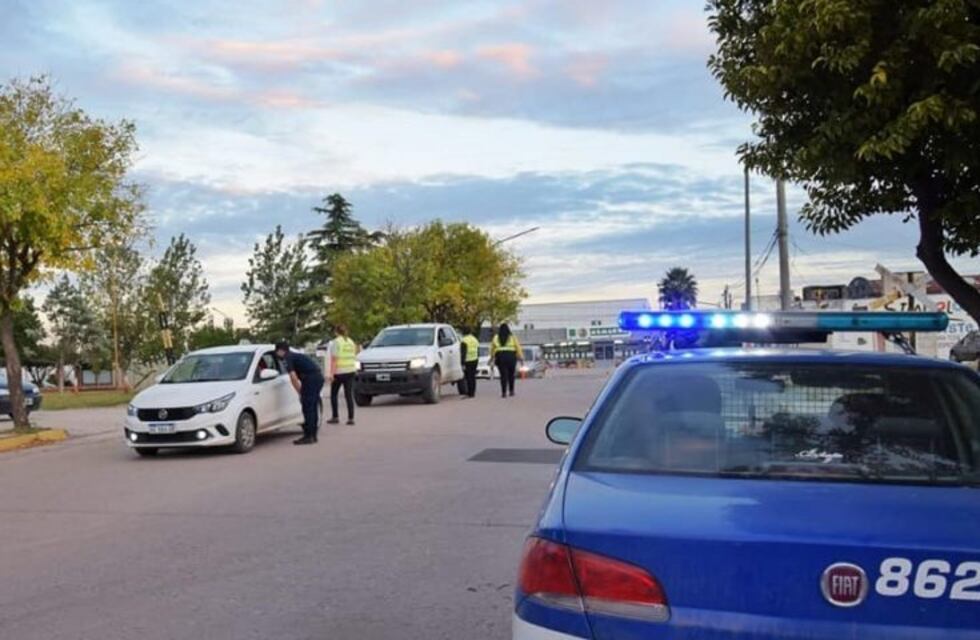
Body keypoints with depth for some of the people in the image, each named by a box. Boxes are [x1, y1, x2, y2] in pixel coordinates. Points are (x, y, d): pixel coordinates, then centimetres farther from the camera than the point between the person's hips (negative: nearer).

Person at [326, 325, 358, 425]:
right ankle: (351, 418, -2)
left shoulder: (336, 342, -7)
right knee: (349, 395, 3)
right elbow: (354, 357, 12)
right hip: (350, 371, 5)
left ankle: (335, 417, 11)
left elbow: (334, 359, -13)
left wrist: (331, 373, -14)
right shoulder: (351, 342, 10)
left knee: (333, 394, 11)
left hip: (339, 371, -5)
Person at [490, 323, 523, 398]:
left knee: (503, 375, 0)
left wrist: (492, 357, 22)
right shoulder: (512, 337, 5)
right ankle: (511, 391, 15)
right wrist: (521, 357, 6)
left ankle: (504, 392, -5)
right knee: (511, 375, 11)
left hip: (500, 356, 0)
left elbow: (492, 349, 10)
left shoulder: (496, 338, 8)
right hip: (511, 356, 0)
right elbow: (518, 347, 3)